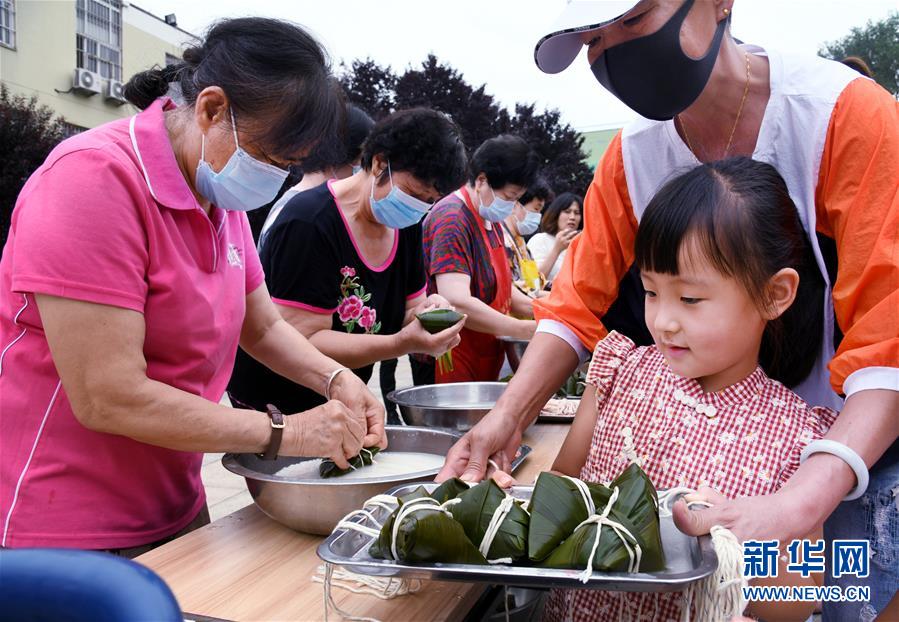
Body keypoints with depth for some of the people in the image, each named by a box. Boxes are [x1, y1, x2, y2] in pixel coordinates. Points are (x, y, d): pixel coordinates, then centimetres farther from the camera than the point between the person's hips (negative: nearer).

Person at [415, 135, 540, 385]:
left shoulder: (491, 221, 13)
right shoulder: (452, 219, -18)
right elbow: (457, 303, -28)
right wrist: (527, 330, -24)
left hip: (484, 365, 9)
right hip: (448, 368, -9)